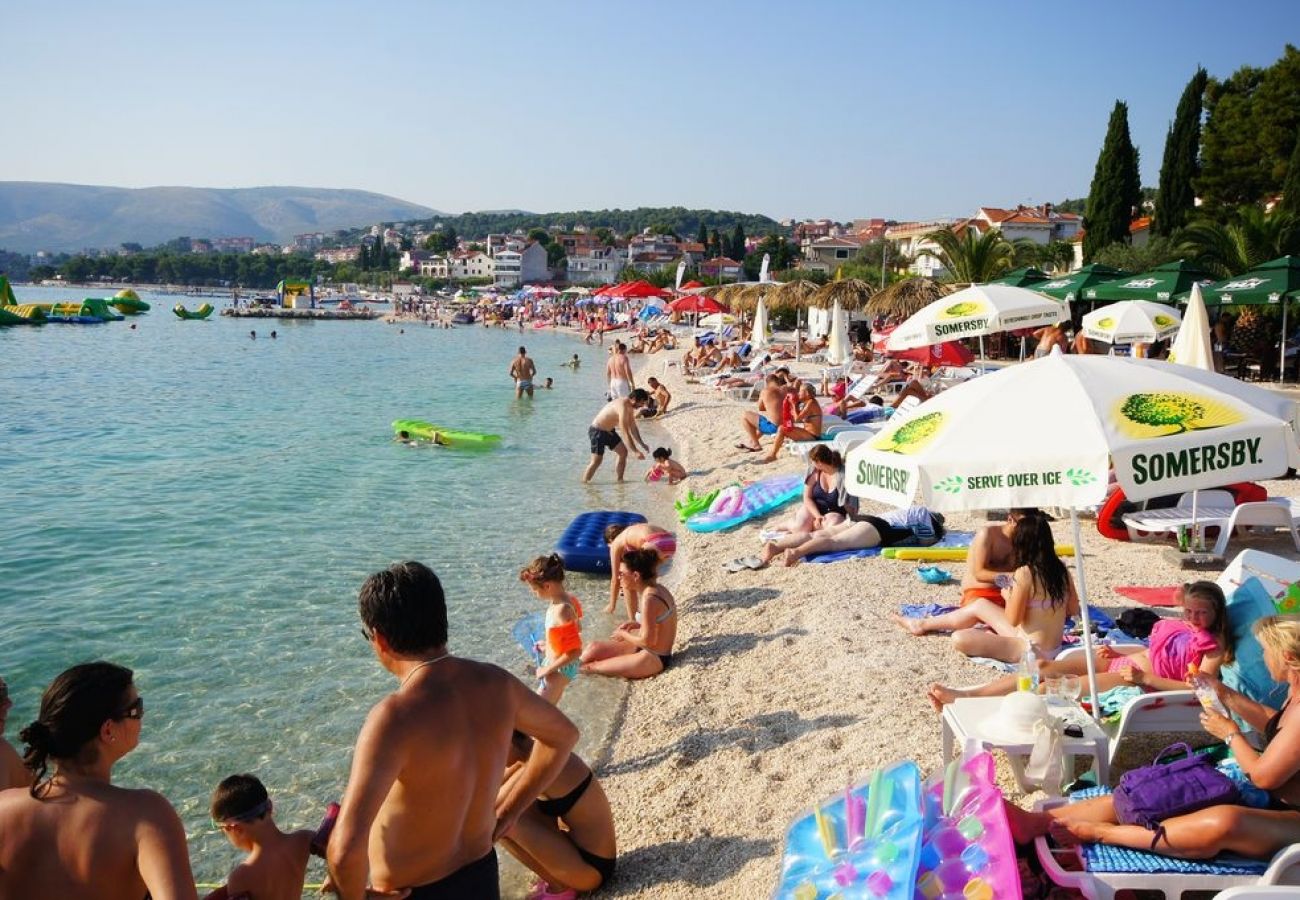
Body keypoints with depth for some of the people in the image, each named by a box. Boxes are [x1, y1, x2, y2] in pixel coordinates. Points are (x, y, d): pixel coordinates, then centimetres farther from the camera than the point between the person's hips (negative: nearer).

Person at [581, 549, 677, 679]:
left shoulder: (649, 599, -26)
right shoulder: (655, 589, 2)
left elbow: (647, 641, -22)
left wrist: (623, 635, -7)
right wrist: (638, 624, 2)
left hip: (654, 659, -9)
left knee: (591, 666, -5)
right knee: (594, 648, 9)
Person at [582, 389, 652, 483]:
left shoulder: (630, 406, -1)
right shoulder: (623, 407, -31)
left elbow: (632, 427, 11)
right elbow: (625, 433, -31)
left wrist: (642, 444, 7)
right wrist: (636, 451, -28)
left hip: (609, 431, 10)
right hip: (597, 431, -10)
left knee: (623, 453, 8)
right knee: (596, 461, -10)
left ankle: (620, 480, 16)